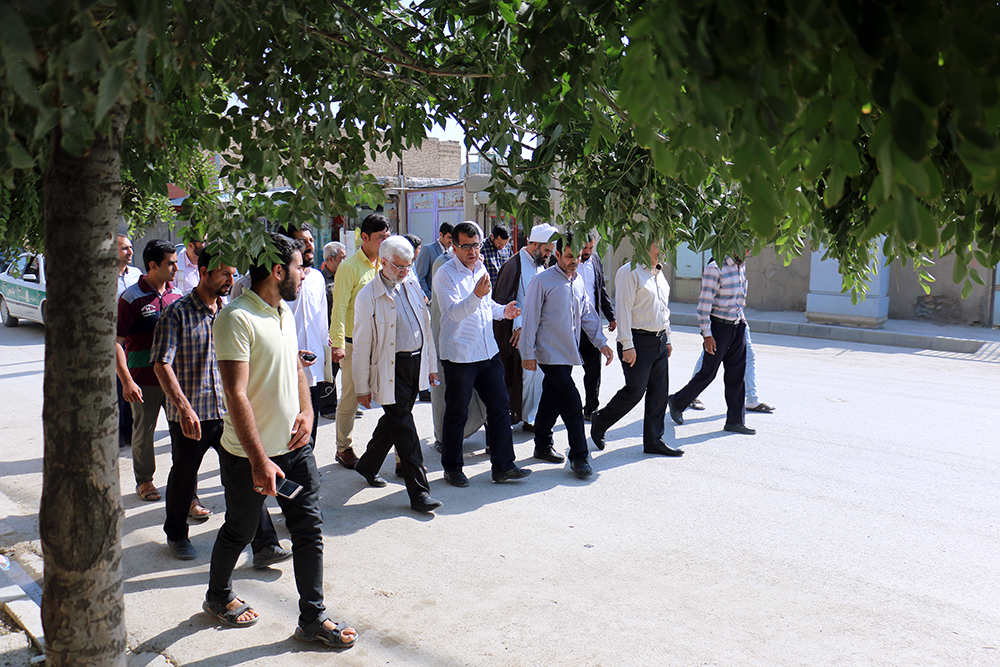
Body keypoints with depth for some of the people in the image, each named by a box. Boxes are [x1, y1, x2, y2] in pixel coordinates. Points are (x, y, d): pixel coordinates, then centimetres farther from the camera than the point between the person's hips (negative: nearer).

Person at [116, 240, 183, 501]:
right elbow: (116, 342, -11)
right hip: (144, 378, -4)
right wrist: (126, 381, -17)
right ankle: (144, 480, 26)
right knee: (143, 431, 9)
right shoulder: (131, 298, -10)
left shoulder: (176, 295, 6)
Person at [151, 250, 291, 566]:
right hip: (189, 415, -4)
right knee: (183, 477, 13)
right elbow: (162, 364, -15)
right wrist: (184, 407, -26)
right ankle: (176, 535, 36)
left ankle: (264, 546, 2)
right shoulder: (177, 312, -9)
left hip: (229, 412, 4)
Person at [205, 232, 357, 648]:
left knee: (309, 530, 7)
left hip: (295, 446, 7)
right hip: (248, 455, -7)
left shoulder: (284, 311, 8)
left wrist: (306, 411, 0)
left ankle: (312, 618, 19)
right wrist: (259, 461, -27)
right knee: (239, 532, 13)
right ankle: (218, 598, 39)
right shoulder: (237, 318, -20)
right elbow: (236, 395, -24)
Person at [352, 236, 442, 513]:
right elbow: (361, 346, -8)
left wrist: (431, 365, 15)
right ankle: (419, 491, -1)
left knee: (393, 421, 18)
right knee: (404, 428, -5)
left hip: (416, 363, 7)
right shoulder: (368, 296, -10)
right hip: (390, 369, -6)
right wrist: (362, 387, -7)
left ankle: (368, 465, 40)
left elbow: (426, 326, 17)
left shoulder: (412, 287, 9)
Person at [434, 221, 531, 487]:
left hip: (488, 352, 7)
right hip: (459, 355, -7)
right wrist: (476, 295, -39)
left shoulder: (481, 268, 12)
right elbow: (455, 312, -24)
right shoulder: (445, 275, -11)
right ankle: (452, 468, 19)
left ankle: (503, 465, 16)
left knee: (500, 407, 7)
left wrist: (502, 311, 8)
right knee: (457, 413, 4)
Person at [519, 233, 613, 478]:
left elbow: (588, 314, 20)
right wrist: (528, 353, -11)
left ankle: (543, 446, 28)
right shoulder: (543, 281, -9)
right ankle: (579, 456, -5)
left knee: (552, 400, 16)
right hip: (550, 354, -7)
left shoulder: (578, 281, 12)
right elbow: (530, 318, -9)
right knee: (572, 404, -11)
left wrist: (601, 343, 13)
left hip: (568, 353, 7)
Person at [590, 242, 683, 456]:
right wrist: (627, 346, -19)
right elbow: (623, 310, -15)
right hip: (639, 341, -8)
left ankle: (653, 441, 14)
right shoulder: (630, 272, -11)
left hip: (659, 341, 8)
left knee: (660, 392, 6)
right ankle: (599, 422, 14)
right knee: (635, 390, -7)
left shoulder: (659, 273, 16)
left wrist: (667, 339, 20)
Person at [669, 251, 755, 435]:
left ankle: (735, 421, 10)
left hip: (738, 326, 7)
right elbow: (704, 303, -17)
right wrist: (707, 334, -20)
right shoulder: (715, 268, -15)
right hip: (719, 326, -7)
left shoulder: (741, 268, 10)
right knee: (708, 373, 1)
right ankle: (677, 403, 22)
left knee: (737, 375, 5)